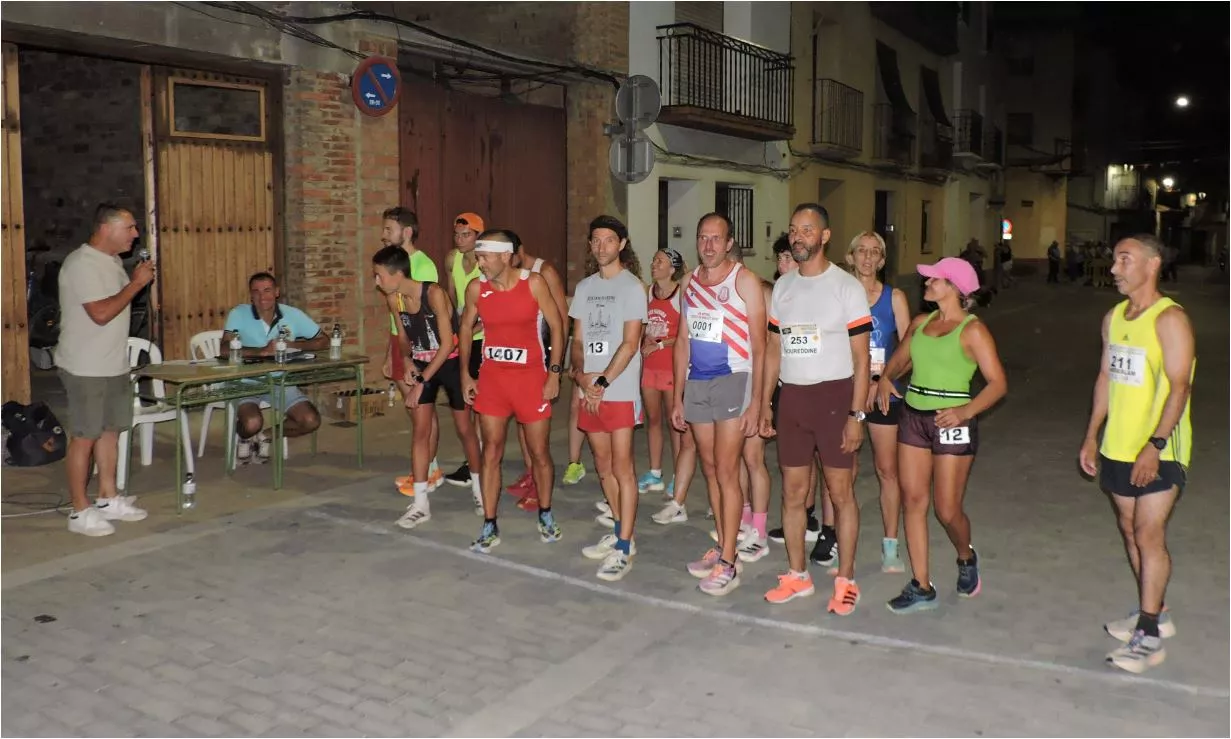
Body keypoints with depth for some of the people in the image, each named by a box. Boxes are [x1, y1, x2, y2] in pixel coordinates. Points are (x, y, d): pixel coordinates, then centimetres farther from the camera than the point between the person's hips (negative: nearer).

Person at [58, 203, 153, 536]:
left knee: (110, 431, 14)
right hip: (86, 368, -9)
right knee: (84, 437, -2)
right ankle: (80, 511, 6)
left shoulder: (112, 261, 11)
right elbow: (101, 313, -26)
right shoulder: (81, 264, -18)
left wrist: (138, 280, 8)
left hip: (115, 365, 9)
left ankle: (108, 498, 25)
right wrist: (137, 284, -19)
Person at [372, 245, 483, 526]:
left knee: (464, 428, 7)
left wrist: (422, 382, -23)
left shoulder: (434, 293, -25)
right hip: (421, 365, 5)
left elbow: (447, 343, -24)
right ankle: (420, 503, 1)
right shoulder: (394, 299, -6)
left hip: (451, 362, -5)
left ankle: (478, 487, 28)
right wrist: (406, 361, -11)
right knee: (421, 430, -1)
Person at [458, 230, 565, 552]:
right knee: (491, 451, 2)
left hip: (531, 377, -2)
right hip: (492, 377, 2)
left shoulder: (534, 283, -11)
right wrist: (465, 374, 7)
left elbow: (556, 326, -5)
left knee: (539, 452, 7)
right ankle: (489, 526, 12)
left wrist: (554, 373, -10)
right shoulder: (476, 288, -3)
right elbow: (466, 328, 10)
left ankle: (545, 515, 28)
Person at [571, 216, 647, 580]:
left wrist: (601, 382, -16)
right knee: (603, 464, 13)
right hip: (590, 389, 6)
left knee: (622, 467, -6)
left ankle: (624, 549, -2)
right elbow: (578, 339, 13)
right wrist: (580, 374, -5)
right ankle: (619, 531, 26)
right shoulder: (584, 287, 14)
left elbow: (630, 344, -11)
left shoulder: (632, 286, -5)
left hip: (620, 391, -6)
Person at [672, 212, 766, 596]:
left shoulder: (744, 280, -6)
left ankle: (728, 564, 1)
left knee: (726, 471, -6)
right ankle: (723, 547, 23)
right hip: (696, 383, 6)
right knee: (710, 470, 11)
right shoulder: (690, 282, 12)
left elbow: (758, 346, -8)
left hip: (732, 381, -6)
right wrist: (677, 396, 13)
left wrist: (756, 401, -13)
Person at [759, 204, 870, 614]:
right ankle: (797, 576, 23)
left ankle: (845, 581, 15)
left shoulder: (846, 286, -6)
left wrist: (856, 414, -13)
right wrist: (764, 404, 8)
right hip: (791, 397, 5)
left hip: (833, 396, -5)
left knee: (841, 492, 2)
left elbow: (861, 358, -7)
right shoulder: (782, 287, 9)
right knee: (793, 492, 10)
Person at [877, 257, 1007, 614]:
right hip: (913, 418, 6)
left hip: (951, 422, -6)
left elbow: (998, 383, -14)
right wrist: (885, 379, -3)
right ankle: (921, 586, 13)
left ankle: (966, 558, 34)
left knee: (947, 510, 1)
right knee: (912, 501, 4)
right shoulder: (920, 323, 9)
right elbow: (899, 360, 19)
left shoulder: (972, 329, -9)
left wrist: (967, 411, -29)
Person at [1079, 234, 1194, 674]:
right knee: (1130, 531, 14)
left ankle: (1149, 637, 2)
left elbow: (1179, 387, -18)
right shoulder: (1114, 318, 10)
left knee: (1149, 535, -6)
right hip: (1117, 447, 8)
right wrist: (1092, 437, 14)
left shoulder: (1170, 319, -13)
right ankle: (1153, 613, 30)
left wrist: (1155, 445, -25)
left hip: (1158, 451, -7)